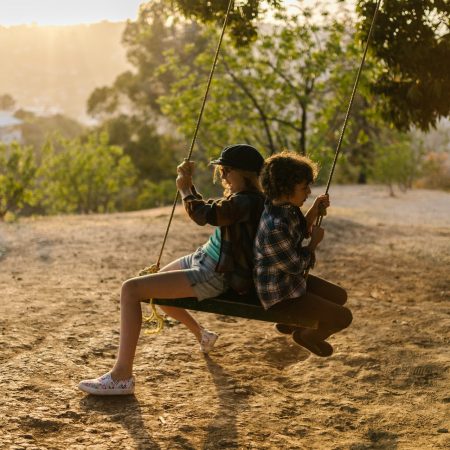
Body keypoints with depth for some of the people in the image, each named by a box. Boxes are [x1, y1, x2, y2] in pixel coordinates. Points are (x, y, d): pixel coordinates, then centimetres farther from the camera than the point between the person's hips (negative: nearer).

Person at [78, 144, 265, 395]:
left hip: (214, 277, -11)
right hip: (204, 261, 11)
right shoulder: (244, 197, 9)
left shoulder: (246, 202, -22)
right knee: (152, 286, 32)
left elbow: (205, 214, -32)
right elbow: (205, 210, 23)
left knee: (131, 289, -19)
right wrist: (189, 183, 8)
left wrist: (185, 189, -12)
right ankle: (201, 334, 41)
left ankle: (122, 376, -18)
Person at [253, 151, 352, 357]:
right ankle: (306, 336, 20)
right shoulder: (275, 228, -35)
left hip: (292, 280, 10)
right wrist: (315, 242, -7)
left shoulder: (287, 207, -6)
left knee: (340, 296, 23)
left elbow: (301, 232, 14)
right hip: (280, 296, -10)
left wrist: (314, 211, -2)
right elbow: (296, 265, -22)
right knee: (343, 317, -8)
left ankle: (289, 323, 34)